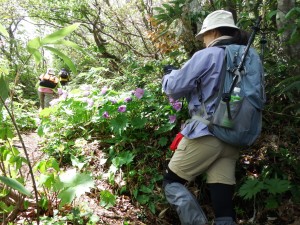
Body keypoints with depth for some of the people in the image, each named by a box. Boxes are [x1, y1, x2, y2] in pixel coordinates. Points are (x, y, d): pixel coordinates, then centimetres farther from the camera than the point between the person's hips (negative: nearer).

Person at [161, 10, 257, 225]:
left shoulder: (207, 56, -7)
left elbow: (175, 88, -2)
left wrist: (169, 75, 20)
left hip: (206, 134, -7)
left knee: (172, 182, 9)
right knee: (223, 201, 7)